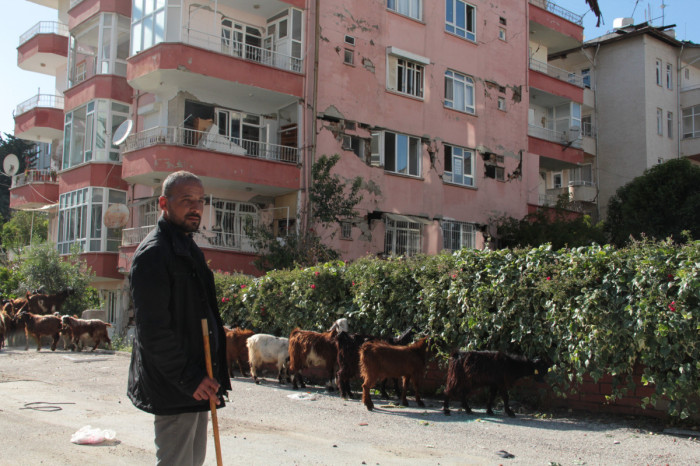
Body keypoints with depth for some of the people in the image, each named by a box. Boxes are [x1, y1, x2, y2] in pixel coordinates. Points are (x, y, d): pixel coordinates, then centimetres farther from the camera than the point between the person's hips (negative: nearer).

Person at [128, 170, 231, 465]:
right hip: (173, 387, -10)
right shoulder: (153, 253, -16)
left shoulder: (189, 250, 15)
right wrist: (188, 379, -21)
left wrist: (208, 378, 15)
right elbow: (153, 330, -22)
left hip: (197, 383, 10)